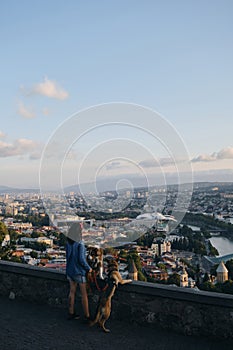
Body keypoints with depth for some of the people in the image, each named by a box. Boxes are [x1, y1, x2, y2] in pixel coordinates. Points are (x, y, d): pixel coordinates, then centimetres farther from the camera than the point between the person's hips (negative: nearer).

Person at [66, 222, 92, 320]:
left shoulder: (68, 243, -1)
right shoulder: (80, 244, -22)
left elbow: (69, 257, 6)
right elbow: (81, 259, -24)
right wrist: (88, 268, -9)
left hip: (70, 270, 6)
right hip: (79, 271, -6)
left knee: (72, 292, 16)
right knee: (84, 294, 5)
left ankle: (71, 313, 26)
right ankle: (87, 316, 14)